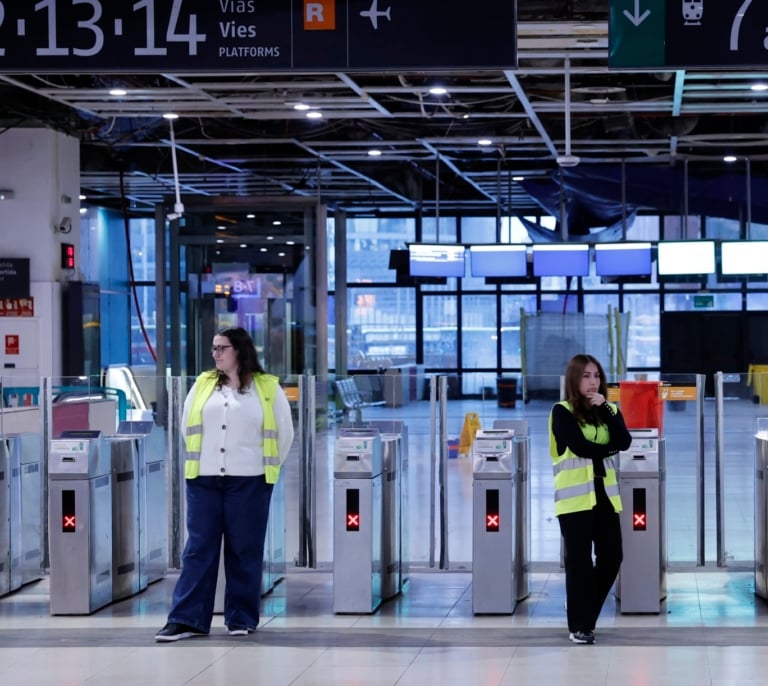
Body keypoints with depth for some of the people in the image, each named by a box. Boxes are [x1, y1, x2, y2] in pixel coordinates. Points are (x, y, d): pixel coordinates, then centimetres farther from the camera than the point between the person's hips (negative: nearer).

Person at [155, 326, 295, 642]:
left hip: (248, 480, -2)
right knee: (199, 547, 0)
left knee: (244, 550, 3)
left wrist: (270, 465, 5)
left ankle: (241, 618, 11)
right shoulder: (202, 384, 10)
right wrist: (201, 459, 11)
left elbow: (285, 432, 6)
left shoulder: (267, 387, 2)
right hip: (204, 478, 2)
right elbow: (188, 425, 16)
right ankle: (187, 618, -2)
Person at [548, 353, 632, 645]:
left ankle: (585, 612, 25)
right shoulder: (562, 412, -3)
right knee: (580, 561, -4)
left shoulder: (609, 409, 12)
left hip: (605, 493, 5)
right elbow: (579, 446, -16)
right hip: (574, 496, -5)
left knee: (611, 557, 4)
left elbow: (624, 442, -6)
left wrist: (605, 410, -12)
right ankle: (579, 625, 6)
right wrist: (607, 449, -2)